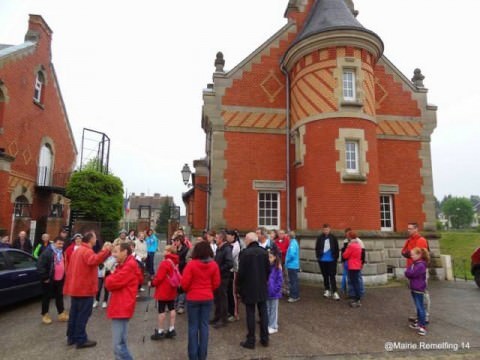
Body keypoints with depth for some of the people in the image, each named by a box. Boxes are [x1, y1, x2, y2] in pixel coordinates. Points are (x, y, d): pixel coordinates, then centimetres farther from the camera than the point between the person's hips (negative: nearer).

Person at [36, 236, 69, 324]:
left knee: (59, 297, 14)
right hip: (49, 280, -7)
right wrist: (44, 277, -17)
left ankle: (61, 314, 22)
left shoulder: (62, 252, 9)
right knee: (47, 297, 7)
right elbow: (40, 265, -19)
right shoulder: (47, 252, -15)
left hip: (60, 280, 7)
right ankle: (45, 315, 20)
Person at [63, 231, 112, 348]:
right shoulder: (87, 251, -18)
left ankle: (71, 337, 26)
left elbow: (69, 268, 20)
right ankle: (81, 340, 5)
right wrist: (105, 250, -43)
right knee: (83, 315, -2)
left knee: (74, 313, 16)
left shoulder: (77, 250, 14)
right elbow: (94, 260, -41)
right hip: (85, 288, -10)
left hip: (75, 287, 10)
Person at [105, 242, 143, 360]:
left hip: (122, 308, -11)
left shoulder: (129, 266, -16)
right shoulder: (124, 265, 17)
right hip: (119, 307, 11)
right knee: (120, 343, 19)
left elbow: (111, 283, -19)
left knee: (119, 345, -8)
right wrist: (112, 279, -4)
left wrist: (109, 278, 1)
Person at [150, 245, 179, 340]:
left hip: (163, 290, -8)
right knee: (172, 309, 12)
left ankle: (160, 331, 9)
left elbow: (159, 277, -19)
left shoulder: (165, 263, -21)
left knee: (161, 310, 1)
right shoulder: (175, 263, 5)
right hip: (172, 290, 8)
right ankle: (172, 329, 18)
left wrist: (152, 283, -3)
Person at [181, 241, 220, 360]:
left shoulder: (191, 264, -16)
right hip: (208, 298, 3)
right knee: (204, 325, 12)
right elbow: (216, 283, 0)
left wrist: (188, 290, 9)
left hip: (193, 298, -3)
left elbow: (184, 283, -12)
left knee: (193, 326, 9)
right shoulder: (214, 265, -7)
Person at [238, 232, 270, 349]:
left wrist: (240, 286, 1)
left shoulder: (244, 253, -15)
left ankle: (251, 341, 12)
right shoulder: (264, 252, -1)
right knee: (263, 313, 13)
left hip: (249, 288, -4)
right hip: (262, 288, 4)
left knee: (250, 314, 5)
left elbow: (241, 272, -14)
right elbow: (268, 270, 2)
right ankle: (264, 339, 22)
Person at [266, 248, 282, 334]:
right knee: (267, 309, 17)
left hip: (274, 293, -4)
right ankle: (267, 325, 32)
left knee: (273, 310, 11)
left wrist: (275, 289, -15)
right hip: (266, 292, 4)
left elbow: (280, 280, -11)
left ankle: (273, 326, 23)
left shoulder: (277, 268, -15)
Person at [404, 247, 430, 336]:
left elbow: (411, 273, -23)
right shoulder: (414, 263, 11)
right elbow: (407, 273, 12)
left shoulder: (421, 265, -19)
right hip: (413, 288, 9)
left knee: (420, 307, -5)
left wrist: (408, 271, -5)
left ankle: (423, 326, -1)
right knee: (418, 307, 17)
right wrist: (409, 273, -6)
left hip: (419, 289, -9)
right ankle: (419, 323, 27)